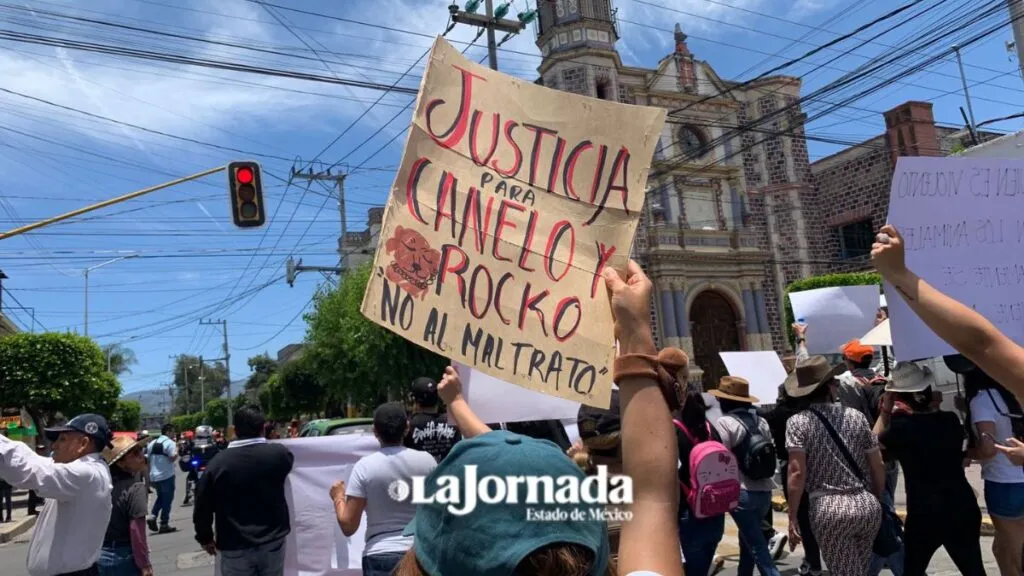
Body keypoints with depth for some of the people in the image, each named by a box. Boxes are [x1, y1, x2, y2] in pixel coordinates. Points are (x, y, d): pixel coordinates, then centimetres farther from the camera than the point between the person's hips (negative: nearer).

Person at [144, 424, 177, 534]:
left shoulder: (152, 443, 12)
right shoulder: (170, 443, -10)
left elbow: (147, 460, 14)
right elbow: (173, 457, -23)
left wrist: (148, 477, 18)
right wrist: (177, 450, -4)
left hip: (154, 476, 7)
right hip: (167, 476, -7)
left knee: (160, 497, 23)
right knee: (167, 499, 2)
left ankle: (153, 516, 5)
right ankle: (164, 524, 3)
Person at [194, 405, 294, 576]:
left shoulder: (219, 462, -11)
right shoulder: (278, 454, -10)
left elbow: (203, 506, -4)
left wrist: (205, 537, 12)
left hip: (235, 547, -1)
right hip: (272, 542, 1)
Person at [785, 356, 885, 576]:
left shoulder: (798, 422, -5)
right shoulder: (856, 416, 7)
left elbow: (797, 472, -13)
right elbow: (878, 467, 10)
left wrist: (793, 516, -7)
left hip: (829, 508, -4)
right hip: (867, 505, 5)